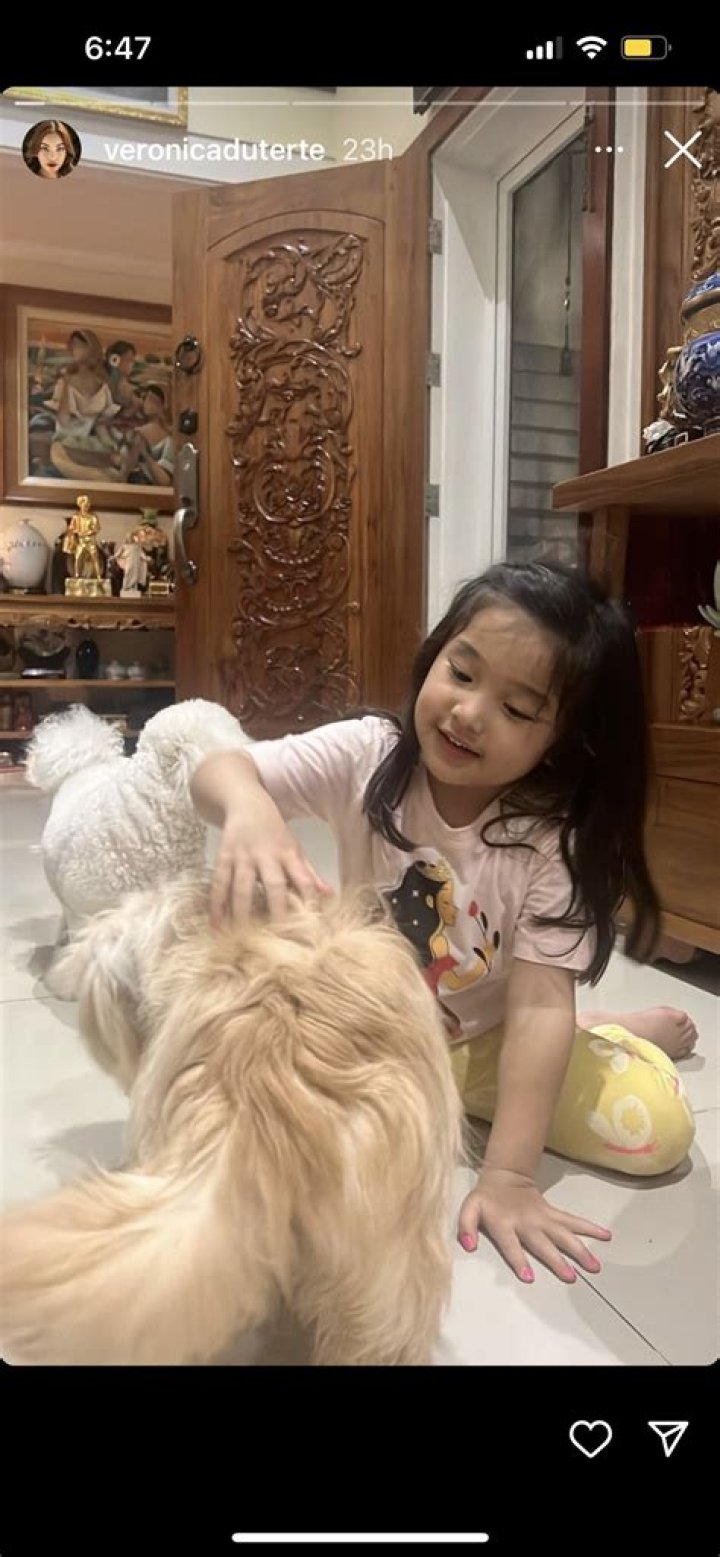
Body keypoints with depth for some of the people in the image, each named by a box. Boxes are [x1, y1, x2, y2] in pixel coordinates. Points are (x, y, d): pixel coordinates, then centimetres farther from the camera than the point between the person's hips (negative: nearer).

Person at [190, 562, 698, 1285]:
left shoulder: (552, 840, -23)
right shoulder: (368, 755, -20)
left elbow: (539, 1005, -27)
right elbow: (220, 769, -27)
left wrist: (509, 1176, -34)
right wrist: (249, 808, -52)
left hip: (482, 1043, -2)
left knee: (657, 1126, -19)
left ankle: (617, 1031, 19)